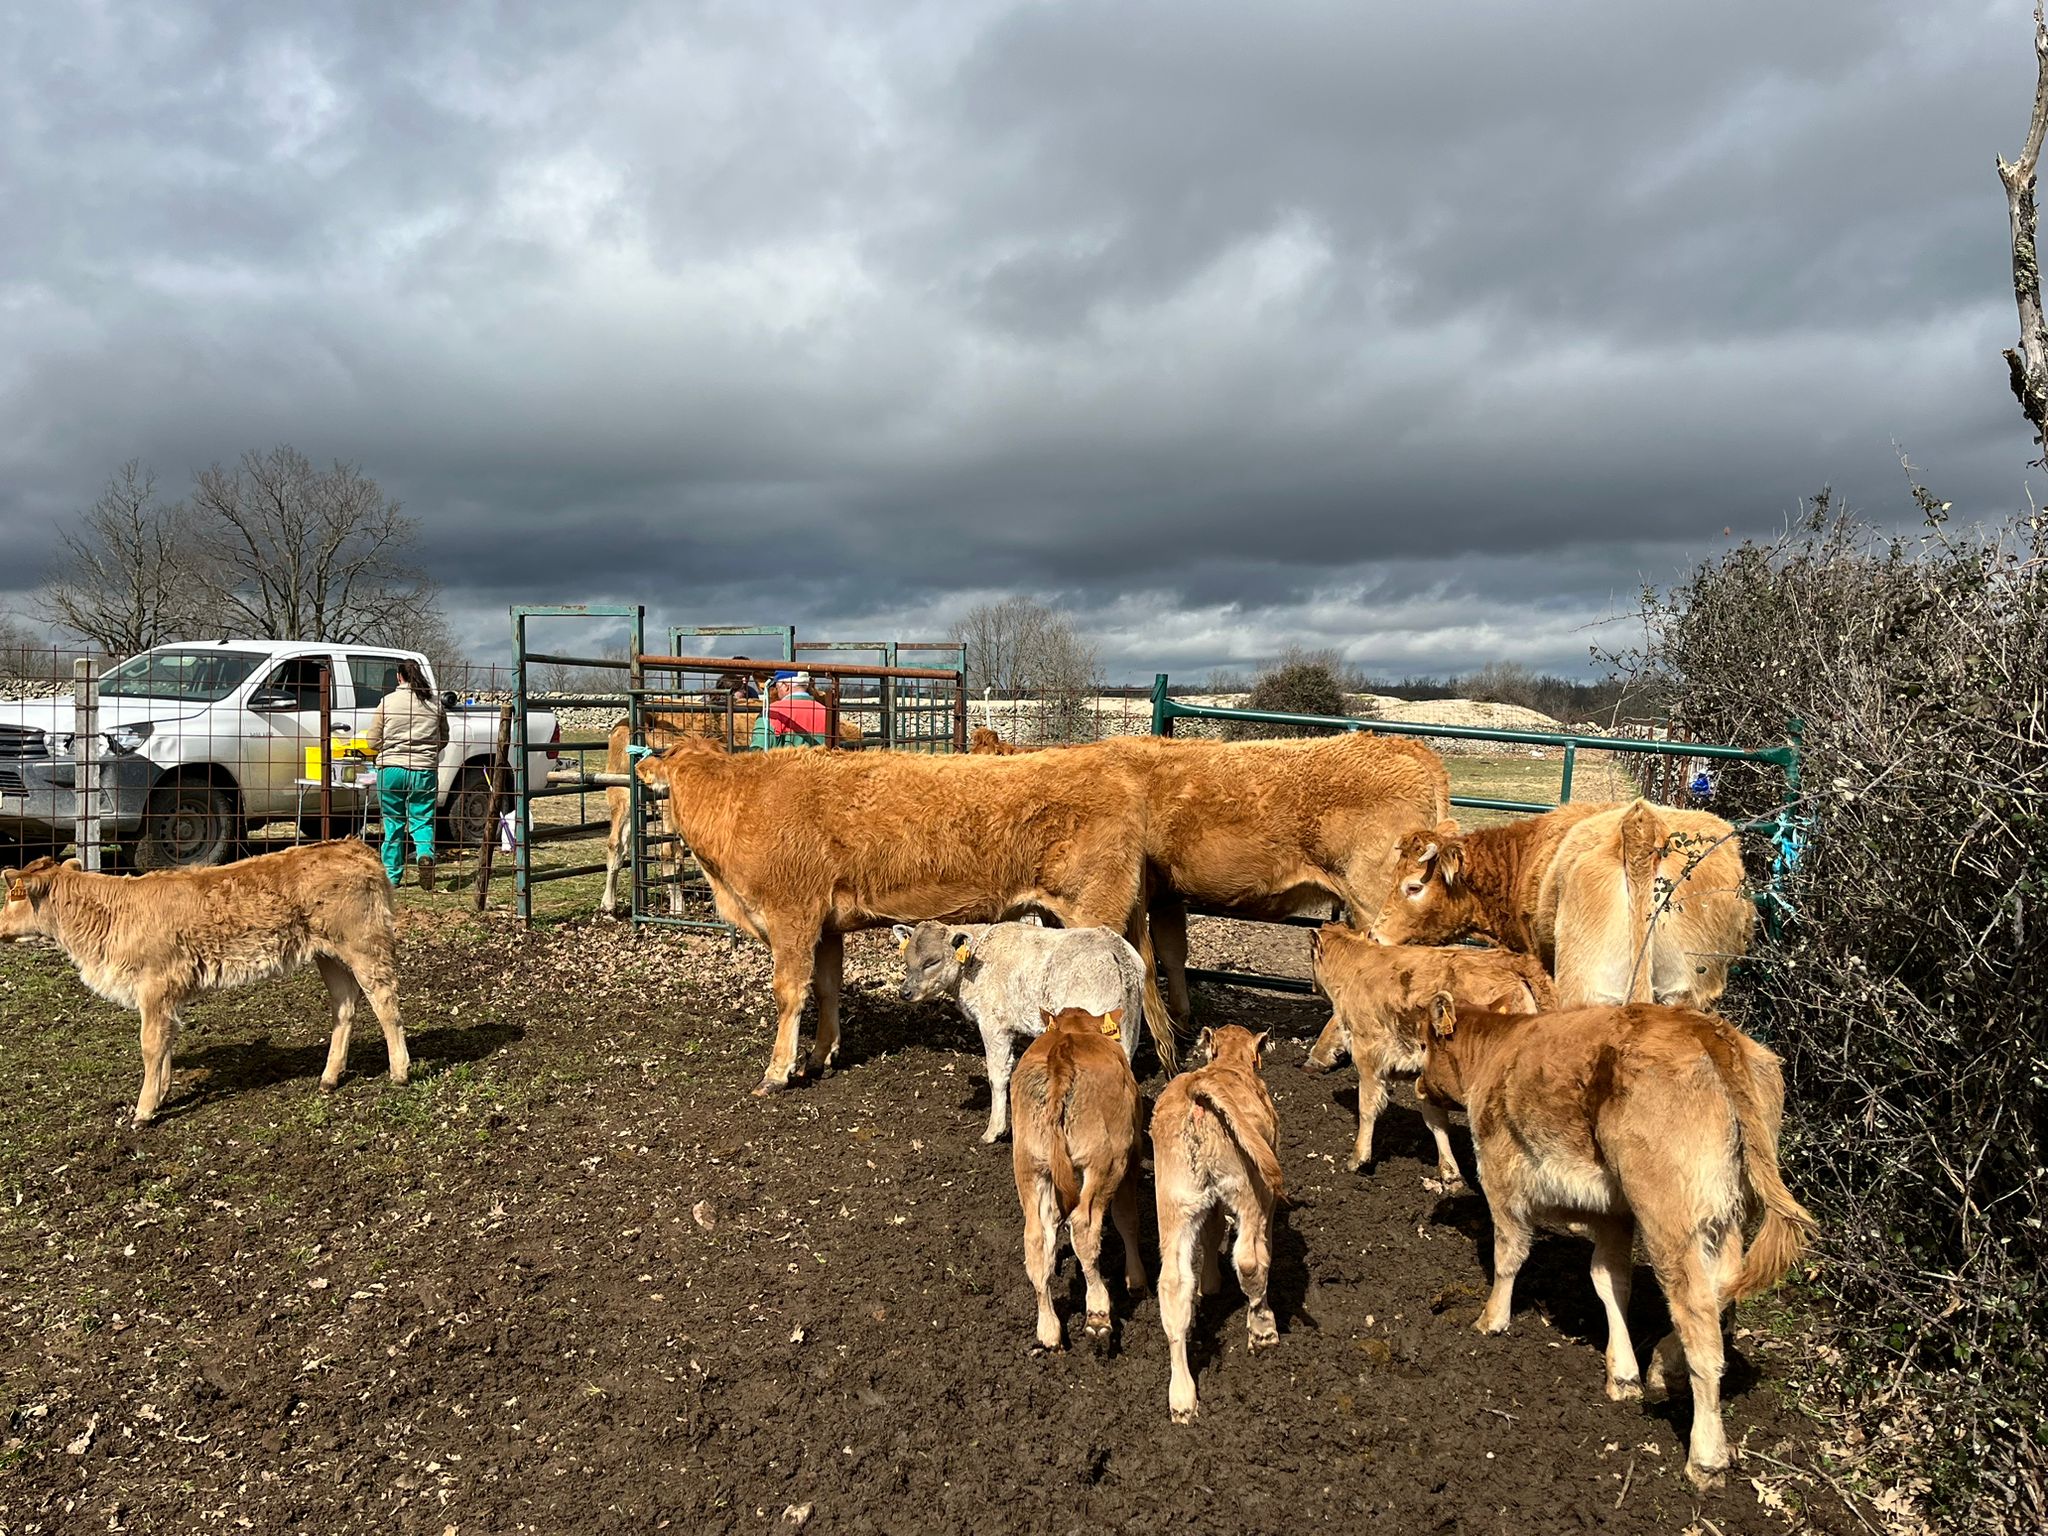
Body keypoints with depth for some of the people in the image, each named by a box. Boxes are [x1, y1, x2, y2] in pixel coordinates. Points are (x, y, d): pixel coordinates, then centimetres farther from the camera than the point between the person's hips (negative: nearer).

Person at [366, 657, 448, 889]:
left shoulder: (387, 702, -1)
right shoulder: (435, 704, 2)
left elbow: (374, 742, 3)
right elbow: (443, 739, 13)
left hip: (391, 769, 0)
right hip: (425, 771, 0)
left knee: (393, 824, 10)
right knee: (423, 820, 7)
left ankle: (391, 875, 16)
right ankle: (426, 854, -20)